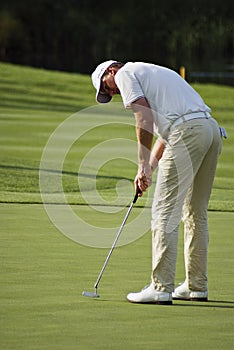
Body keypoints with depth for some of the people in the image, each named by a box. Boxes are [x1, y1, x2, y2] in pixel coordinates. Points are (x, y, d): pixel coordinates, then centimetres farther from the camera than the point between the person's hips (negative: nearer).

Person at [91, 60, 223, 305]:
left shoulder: (125, 73, 7)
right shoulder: (151, 74, 34)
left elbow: (144, 117, -6)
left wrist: (143, 165, -5)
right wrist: (149, 168, 24)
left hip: (188, 131, -9)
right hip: (212, 129, 9)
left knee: (165, 212, -5)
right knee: (196, 214, 17)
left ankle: (161, 288, -7)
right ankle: (197, 286, 22)